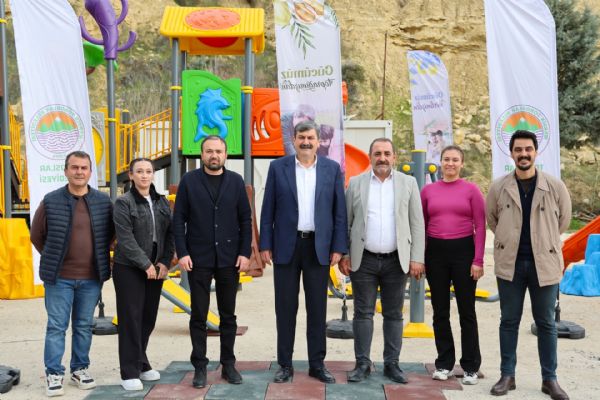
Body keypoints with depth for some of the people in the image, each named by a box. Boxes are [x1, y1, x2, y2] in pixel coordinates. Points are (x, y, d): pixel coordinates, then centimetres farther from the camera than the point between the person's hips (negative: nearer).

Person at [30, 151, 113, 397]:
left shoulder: (103, 202, 1)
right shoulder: (51, 201, -4)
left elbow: (110, 233, 15)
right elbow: (36, 235, 6)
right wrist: (53, 259, 6)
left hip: (91, 277, 2)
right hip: (59, 277, -2)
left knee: (84, 326, 11)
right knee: (56, 326, 2)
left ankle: (80, 369, 24)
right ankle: (53, 374, 12)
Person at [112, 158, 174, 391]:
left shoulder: (162, 202, 11)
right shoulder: (124, 203, -6)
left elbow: (169, 234, 8)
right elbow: (125, 239, -14)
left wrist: (165, 262, -5)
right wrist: (146, 264, -16)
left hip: (155, 269, 5)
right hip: (129, 269, -5)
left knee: (148, 318, 10)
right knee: (131, 319, -2)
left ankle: (141, 363, 26)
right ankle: (130, 372, 6)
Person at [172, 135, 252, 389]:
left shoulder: (236, 181, 5)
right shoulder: (189, 181, 1)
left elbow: (245, 219, 4)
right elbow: (179, 219, -1)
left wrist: (245, 253, -3)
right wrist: (182, 253, -9)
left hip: (229, 259, 1)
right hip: (199, 259, -1)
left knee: (228, 315, 10)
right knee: (199, 316, 5)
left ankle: (228, 364, 21)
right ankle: (200, 367, 15)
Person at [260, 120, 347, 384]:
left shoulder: (332, 169, 4)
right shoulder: (278, 167, 3)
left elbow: (339, 211, 3)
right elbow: (268, 210, 2)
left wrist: (338, 247, -2)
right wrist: (265, 245, -3)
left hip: (319, 247, 1)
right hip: (286, 245, 0)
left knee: (317, 308, 7)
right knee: (285, 307, 6)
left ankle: (317, 364, 19)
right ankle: (285, 364, 17)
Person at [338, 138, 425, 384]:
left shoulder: (408, 183, 4)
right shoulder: (356, 183, 4)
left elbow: (417, 224, 2)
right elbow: (345, 222, 5)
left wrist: (417, 258, -4)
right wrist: (343, 255, -1)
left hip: (396, 261, 0)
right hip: (363, 260, 0)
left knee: (393, 314, 8)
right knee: (363, 313, 5)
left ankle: (392, 364, 19)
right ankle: (362, 364, 15)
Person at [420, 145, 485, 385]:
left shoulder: (471, 190, 0)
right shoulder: (428, 190, 6)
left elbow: (480, 226, -3)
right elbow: (421, 226, 8)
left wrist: (478, 260, -9)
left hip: (463, 250, -2)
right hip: (435, 252, 2)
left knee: (466, 311, 4)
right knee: (440, 311, 9)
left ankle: (471, 367, 15)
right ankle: (444, 363, 22)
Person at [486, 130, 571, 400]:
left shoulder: (555, 186, -4)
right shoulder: (499, 187, -1)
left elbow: (564, 219, 10)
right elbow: (491, 219, 14)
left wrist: (543, 242, 13)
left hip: (544, 263, 0)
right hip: (510, 263, 1)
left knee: (546, 323, 9)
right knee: (509, 321, 9)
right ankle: (507, 376, 20)